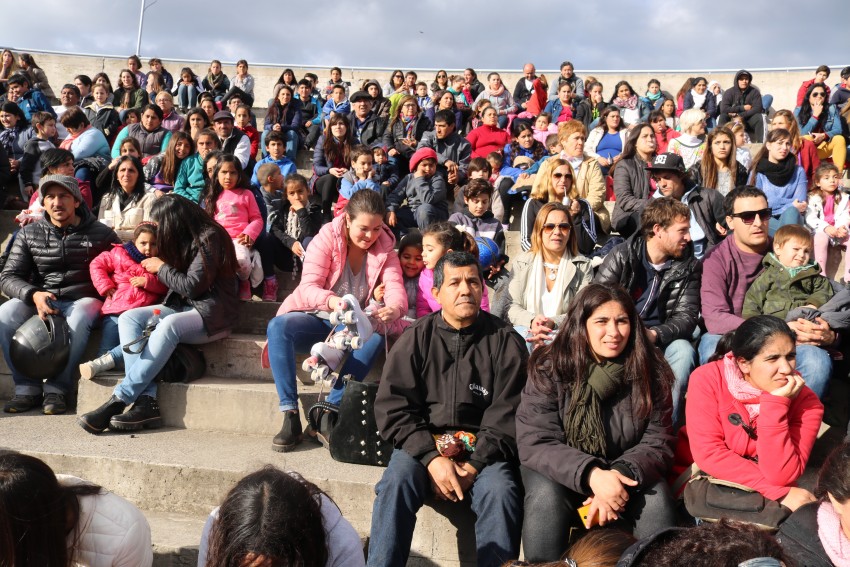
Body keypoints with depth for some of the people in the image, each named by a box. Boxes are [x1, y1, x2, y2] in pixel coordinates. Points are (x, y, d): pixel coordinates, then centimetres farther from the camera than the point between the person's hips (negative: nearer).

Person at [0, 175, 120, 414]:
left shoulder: (100, 233, 2)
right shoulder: (29, 234, 7)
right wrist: (33, 295, -18)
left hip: (82, 299, -3)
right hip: (38, 298, 3)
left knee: (77, 322, -38)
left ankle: (57, 388, -22)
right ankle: (27, 387, -14)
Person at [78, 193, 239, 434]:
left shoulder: (209, 237, -11)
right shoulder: (185, 240, 14)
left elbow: (192, 286, -14)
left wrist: (161, 267, -3)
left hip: (211, 314, -9)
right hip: (181, 307, 9)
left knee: (168, 324, -36)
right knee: (128, 318, -11)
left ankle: (118, 400, -31)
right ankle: (146, 401, -26)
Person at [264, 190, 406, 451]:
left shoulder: (384, 249, -1)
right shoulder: (326, 238, -10)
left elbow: (396, 289, -13)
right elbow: (308, 287, -20)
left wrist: (394, 309, -39)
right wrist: (331, 301, -43)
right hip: (316, 319, -1)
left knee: (378, 333, -32)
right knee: (277, 326, -32)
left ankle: (331, 409, -30)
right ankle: (290, 416, -32)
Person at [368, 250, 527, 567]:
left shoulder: (505, 341, 2)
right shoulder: (416, 338, 4)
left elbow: (507, 414, -3)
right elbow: (392, 406, -3)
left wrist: (474, 465, -16)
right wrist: (431, 457, -16)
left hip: (483, 450, 0)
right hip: (422, 444, 1)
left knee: (500, 493, -28)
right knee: (396, 484, -27)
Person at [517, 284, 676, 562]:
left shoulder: (649, 371, -7)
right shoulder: (549, 368, -14)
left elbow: (657, 442, -7)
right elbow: (536, 443, -18)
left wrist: (621, 474, -28)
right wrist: (590, 474, -33)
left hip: (622, 474, 2)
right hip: (560, 473, -1)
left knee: (657, 498, -26)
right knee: (546, 496, -31)